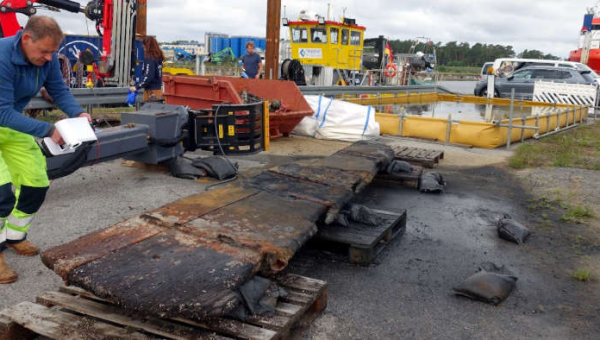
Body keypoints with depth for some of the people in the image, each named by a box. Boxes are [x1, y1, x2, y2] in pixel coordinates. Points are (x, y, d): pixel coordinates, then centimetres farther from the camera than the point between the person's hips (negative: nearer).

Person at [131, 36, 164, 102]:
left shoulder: (150, 59, -16)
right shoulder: (158, 57, 9)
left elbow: (148, 77, -22)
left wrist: (137, 87, -17)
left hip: (151, 91, -8)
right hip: (158, 89, 8)